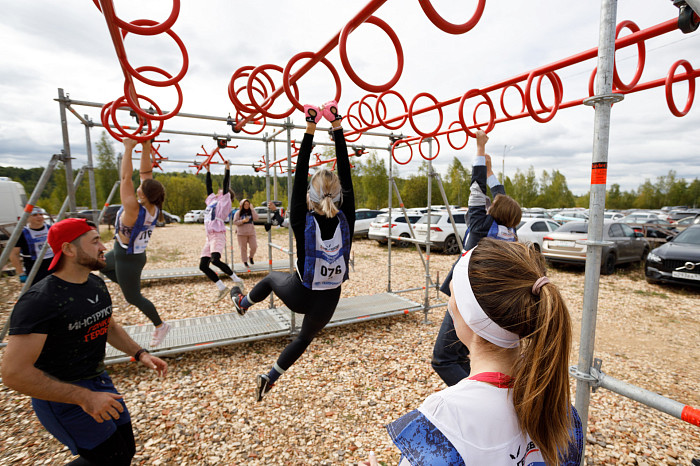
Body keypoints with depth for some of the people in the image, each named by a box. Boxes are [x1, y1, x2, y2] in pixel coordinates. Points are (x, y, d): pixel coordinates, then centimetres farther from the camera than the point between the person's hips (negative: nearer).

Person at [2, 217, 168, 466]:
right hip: (62, 395, -8)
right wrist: (84, 398, -27)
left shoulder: (97, 284, 1)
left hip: (99, 381, 8)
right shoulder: (39, 300, -25)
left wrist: (140, 354, 2)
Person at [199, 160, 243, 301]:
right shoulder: (211, 199, 24)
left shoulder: (224, 200, 6)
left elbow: (226, 183, -3)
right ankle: (222, 288, 5)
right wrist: (208, 171, 36)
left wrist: (227, 169, -2)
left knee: (215, 260, -28)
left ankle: (236, 280, -15)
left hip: (218, 235, -8)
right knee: (203, 265, 1)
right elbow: (208, 185, 31)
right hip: (209, 237, 8)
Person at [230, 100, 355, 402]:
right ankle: (269, 378, 42)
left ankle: (243, 303, 60)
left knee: (273, 278, 32)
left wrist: (310, 130, -16)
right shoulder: (346, 220, -19)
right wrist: (337, 127, -10)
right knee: (305, 338, 27)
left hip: (298, 294, -1)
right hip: (327, 301, 2)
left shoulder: (302, 222, -24)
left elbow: (300, 176, -20)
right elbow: (345, 173, -14)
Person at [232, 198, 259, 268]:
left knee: (254, 247, -4)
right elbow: (235, 222, -5)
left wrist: (252, 209, -8)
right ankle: (245, 262, 18)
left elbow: (256, 219, -8)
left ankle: (251, 257, 25)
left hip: (251, 232, 2)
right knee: (243, 248, 3)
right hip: (242, 233, -2)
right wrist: (243, 221, -18)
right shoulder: (238, 212, 0)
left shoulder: (252, 211, 8)